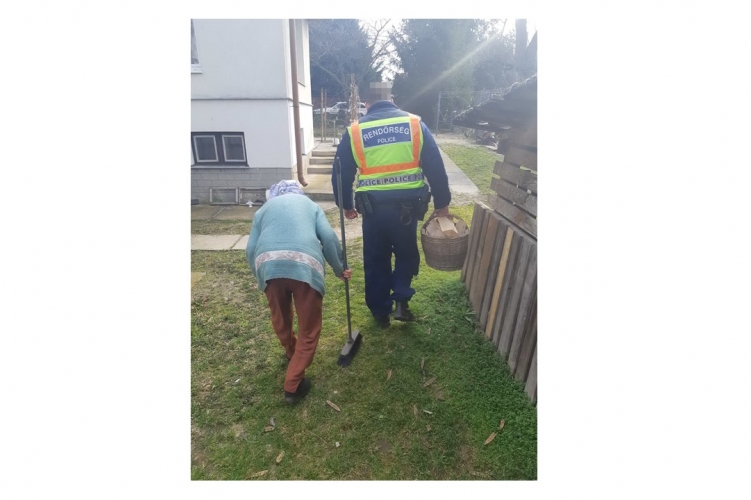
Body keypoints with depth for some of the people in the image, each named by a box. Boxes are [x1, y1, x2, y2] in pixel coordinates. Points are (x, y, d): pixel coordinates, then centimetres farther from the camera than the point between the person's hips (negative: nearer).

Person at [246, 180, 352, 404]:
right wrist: (340, 269, 20)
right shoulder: (310, 204, 28)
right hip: (305, 265, -2)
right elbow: (328, 238, 9)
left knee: (280, 319, 29)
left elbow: (250, 249, 19)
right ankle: (293, 385, 19)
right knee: (309, 329, 14)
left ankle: (291, 353, 54)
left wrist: (260, 276, 32)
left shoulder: (265, 208, 31)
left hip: (268, 264, 3)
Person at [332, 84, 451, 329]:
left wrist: (346, 205, 22)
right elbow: (436, 168, 2)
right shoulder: (415, 124, 4)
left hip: (373, 207, 0)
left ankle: (380, 311, 29)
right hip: (407, 205, 0)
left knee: (376, 260, 17)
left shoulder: (354, 131, 4)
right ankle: (401, 301, 14)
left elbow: (341, 174, 7)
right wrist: (442, 203, 10)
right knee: (406, 254, 24)